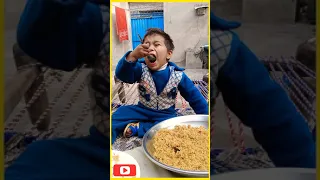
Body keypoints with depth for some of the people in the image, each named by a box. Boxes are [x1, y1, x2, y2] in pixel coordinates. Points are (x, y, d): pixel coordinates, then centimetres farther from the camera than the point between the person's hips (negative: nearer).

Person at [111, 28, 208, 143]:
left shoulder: (178, 75, -14)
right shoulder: (141, 69, -13)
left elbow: (195, 97, -6)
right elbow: (122, 74, -33)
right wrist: (133, 56, -51)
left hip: (165, 114, -1)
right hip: (142, 110, 1)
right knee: (118, 115, -18)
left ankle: (137, 128, -21)